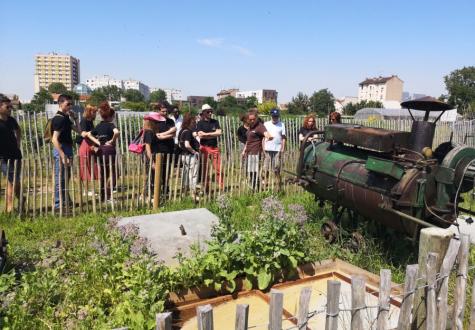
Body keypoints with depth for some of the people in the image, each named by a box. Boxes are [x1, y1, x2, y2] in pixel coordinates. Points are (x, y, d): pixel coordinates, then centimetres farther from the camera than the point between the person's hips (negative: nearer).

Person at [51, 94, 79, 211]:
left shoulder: (66, 118, 12)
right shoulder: (58, 119, -16)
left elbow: (78, 130, 18)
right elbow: (55, 139, -22)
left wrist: (75, 118, 4)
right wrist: (63, 155, -27)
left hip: (67, 149, 10)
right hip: (61, 150, -10)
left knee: (66, 177, 17)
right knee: (60, 177, -2)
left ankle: (65, 201, 29)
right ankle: (58, 204, 7)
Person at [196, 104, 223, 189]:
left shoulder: (215, 122, 11)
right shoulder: (200, 123, 3)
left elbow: (219, 132, -3)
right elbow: (200, 135, -11)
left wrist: (206, 134, -8)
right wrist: (213, 135, -7)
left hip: (214, 147, 2)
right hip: (204, 147, -2)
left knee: (218, 168, -2)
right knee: (204, 168, 4)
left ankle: (221, 186, 3)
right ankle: (205, 187, 14)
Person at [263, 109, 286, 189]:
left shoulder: (281, 125, 7)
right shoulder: (266, 124, 9)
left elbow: (284, 138, 5)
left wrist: (283, 149, -5)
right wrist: (263, 149, 0)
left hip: (277, 149, -1)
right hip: (267, 149, 1)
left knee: (277, 169, -1)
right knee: (266, 168, 1)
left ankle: (278, 186, 3)